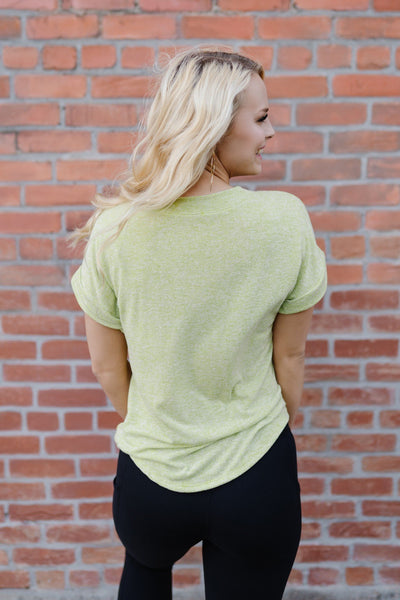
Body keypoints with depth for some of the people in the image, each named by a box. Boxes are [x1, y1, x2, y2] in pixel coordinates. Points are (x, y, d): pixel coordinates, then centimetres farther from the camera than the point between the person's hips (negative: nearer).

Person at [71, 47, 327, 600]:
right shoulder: (285, 219, -18)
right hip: (256, 478, 0)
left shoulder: (115, 229, -16)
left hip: (149, 474, 1)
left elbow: (107, 365, -5)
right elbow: (290, 356, -7)